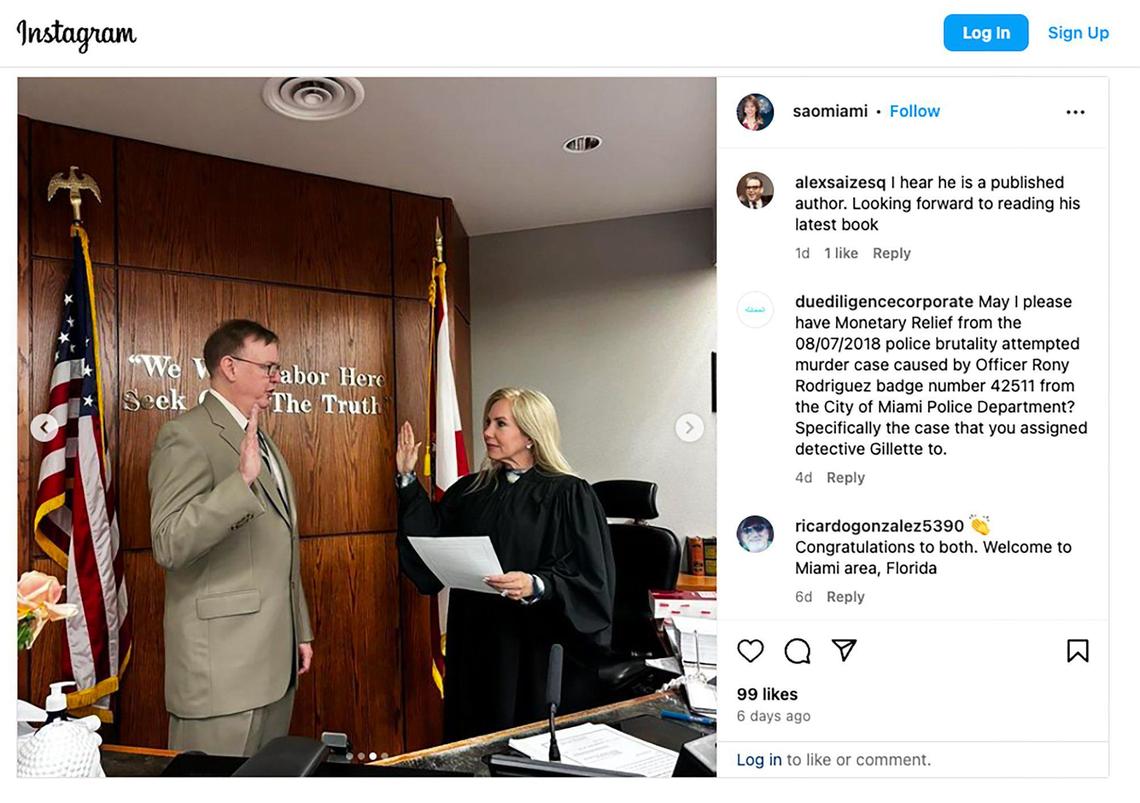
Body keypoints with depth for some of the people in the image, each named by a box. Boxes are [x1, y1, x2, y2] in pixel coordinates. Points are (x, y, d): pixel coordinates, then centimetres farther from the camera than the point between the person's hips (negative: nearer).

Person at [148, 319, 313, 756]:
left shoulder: (262, 441, 17)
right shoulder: (187, 434, -11)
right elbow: (169, 545, -22)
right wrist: (241, 480, -33)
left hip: (277, 662, 9)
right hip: (221, 668, -8)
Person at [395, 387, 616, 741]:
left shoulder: (568, 495, -10)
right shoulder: (471, 490, 8)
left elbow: (591, 583, -13)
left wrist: (537, 586, -29)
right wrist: (408, 480, 5)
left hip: (539, 654, -5)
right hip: (475, 647, 5)